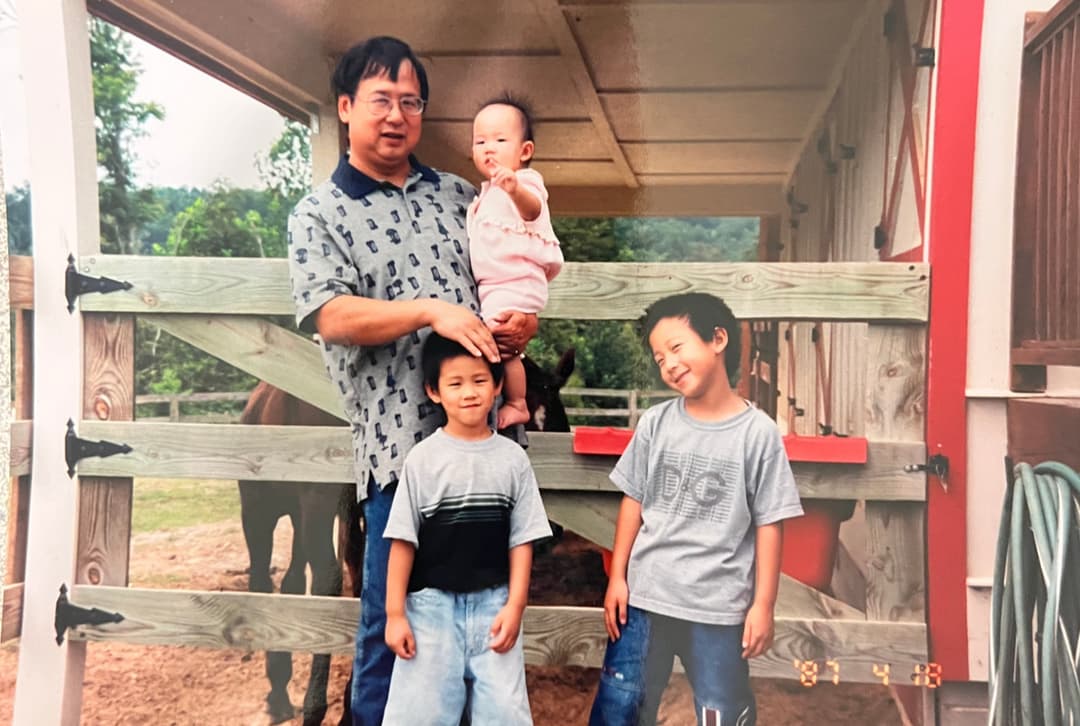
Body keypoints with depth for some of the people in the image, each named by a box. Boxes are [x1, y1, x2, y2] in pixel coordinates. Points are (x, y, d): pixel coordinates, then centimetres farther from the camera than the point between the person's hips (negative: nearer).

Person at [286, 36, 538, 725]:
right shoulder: (320, 213, 4)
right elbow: (331, 315, -10)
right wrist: (432, 311, -21)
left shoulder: (459, 195, 16)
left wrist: (521, 322, 0)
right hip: (400, 440, -4)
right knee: (394, 617, 5)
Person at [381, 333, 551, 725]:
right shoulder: (423, 457, -5)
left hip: (493, 603, 1)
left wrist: (514, 607, -4)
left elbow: (522, 539, 2)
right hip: (432, 604, -1)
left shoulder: (512, 458, -1)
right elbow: (403, 541, -3)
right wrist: (395, 613, -5)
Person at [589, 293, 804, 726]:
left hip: (720, 605, -2)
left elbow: (769, 524, -4)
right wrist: (617, 578, 4)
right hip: (645, 595, 2)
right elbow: (633, 503, 6)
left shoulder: (758, 432, -6)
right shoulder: (655, 424, 1)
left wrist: (763, 604, -4)